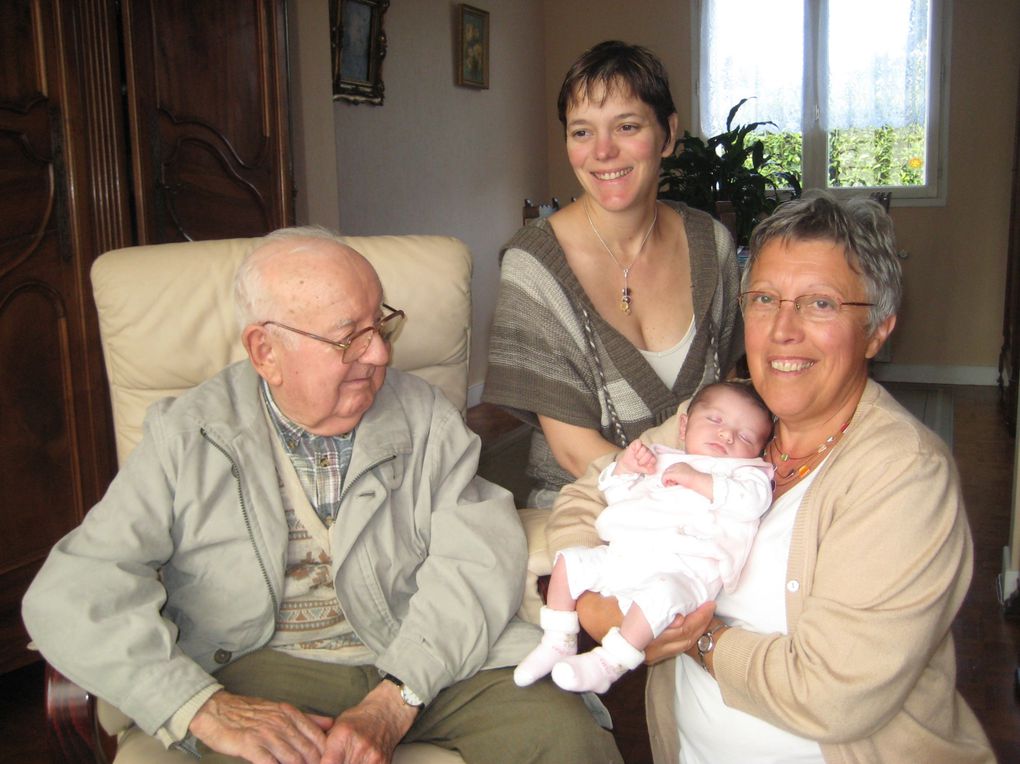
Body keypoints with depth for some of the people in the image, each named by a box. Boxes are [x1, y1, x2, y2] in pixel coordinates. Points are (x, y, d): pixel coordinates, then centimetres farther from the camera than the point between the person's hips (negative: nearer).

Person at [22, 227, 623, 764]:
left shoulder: (424, 415, 7)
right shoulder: (186, 437, 2)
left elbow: (479, 557, -5)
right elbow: (71, 593, -6)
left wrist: (395, 703, -20)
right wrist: (208, 709, -20)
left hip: (428, 661, 2)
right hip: (267, 665, -1)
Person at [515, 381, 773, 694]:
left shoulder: (744, 472, 15)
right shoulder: (659, 460, 30)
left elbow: (754, 501, -8)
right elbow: (617, 495, 30)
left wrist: (698, 480, -13)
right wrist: (625, 466, 10)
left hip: (684, 568, -6)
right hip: (621, 554, 6)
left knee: (661, 592, -37)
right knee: (569, 561, 1)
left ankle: (609, 663, -25)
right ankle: (558, 643, 11)